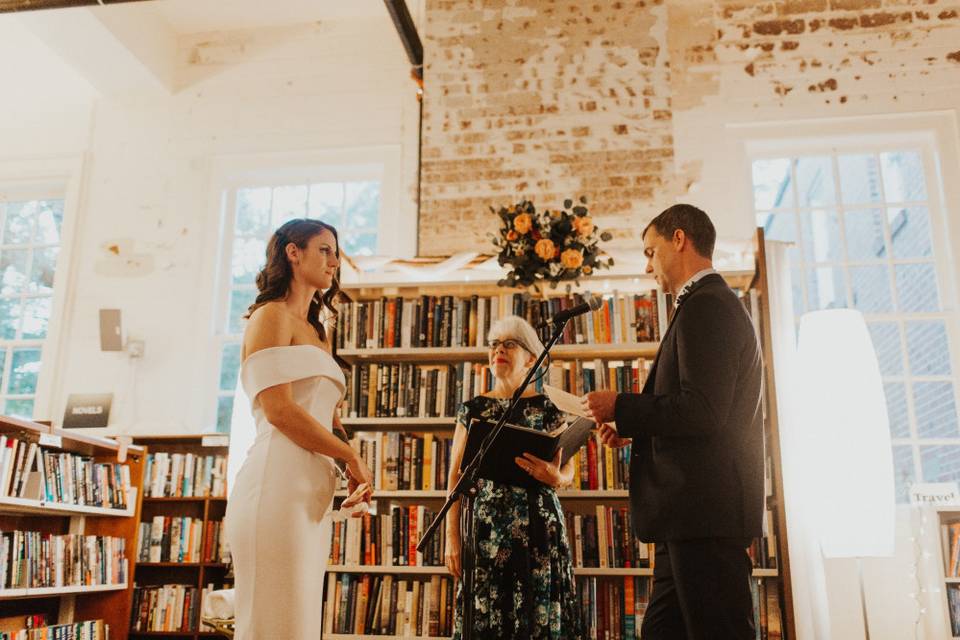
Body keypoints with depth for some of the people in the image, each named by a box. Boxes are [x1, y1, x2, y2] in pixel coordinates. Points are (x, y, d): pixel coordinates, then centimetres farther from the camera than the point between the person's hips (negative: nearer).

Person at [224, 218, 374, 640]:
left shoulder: (317, 333, 25)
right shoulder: (272, 315, -1)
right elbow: (279, 409, -13)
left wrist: (353, 475, 7)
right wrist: (351, 456, -5)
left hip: (313, 491, 8)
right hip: (279, 483, -8)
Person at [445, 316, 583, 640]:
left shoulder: (547, 408, 6)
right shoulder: (472, 409, 9)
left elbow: (569, 469, 6)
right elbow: (455, 476, 6)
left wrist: (556, 478, -18)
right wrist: (452, 537, -2)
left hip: (539, 527, -1)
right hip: (486, 527, 1)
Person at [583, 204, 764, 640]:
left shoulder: (706, 306, -11)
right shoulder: (716, 305, 22)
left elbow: (702, 411, -22)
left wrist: (621, 407, -11)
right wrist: (634, 427, 15)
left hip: (705, 510, -11)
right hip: (699, 512, 11)